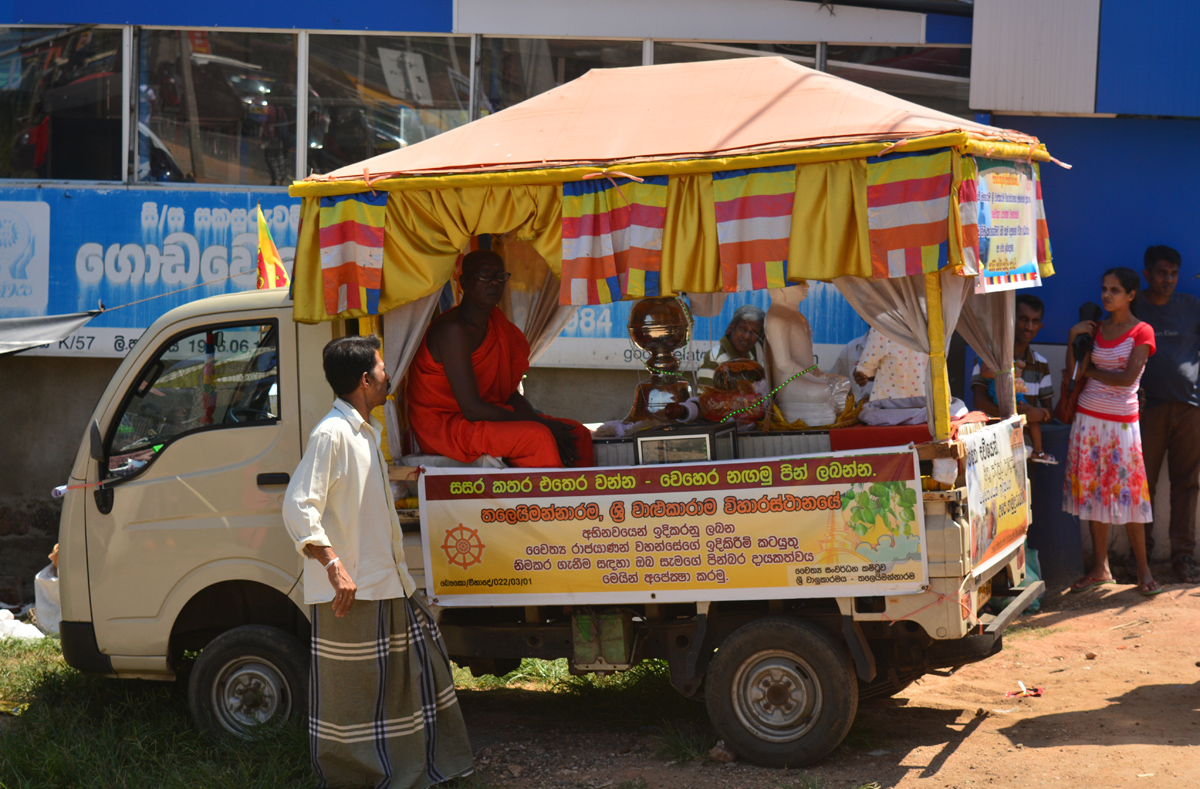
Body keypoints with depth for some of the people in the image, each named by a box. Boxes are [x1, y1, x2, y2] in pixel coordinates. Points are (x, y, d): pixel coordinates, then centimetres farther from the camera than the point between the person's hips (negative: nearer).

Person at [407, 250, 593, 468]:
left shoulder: (496, 323, 8)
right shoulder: (453, 329, -20)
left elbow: (509, 393, 11)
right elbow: (472, 409, -24)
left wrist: (541, 422, -9)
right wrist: (541, 424, -21)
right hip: (446, 426, -9)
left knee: (579, 435, -1)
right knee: (538, 438, -30)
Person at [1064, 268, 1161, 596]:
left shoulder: (1142, 332, -5)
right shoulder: (1095, 329, 10)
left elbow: (1127, 378, -15)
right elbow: (1074, 372, 3)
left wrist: (1091, 371, -5)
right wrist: (1074, 338, -8)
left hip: (1122, 422, -5)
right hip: (1089, 419, 5)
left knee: (1128, 493, -4)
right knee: (1093, 491, 6)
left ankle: (1143, 569, 4)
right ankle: (1100, 568, 14)